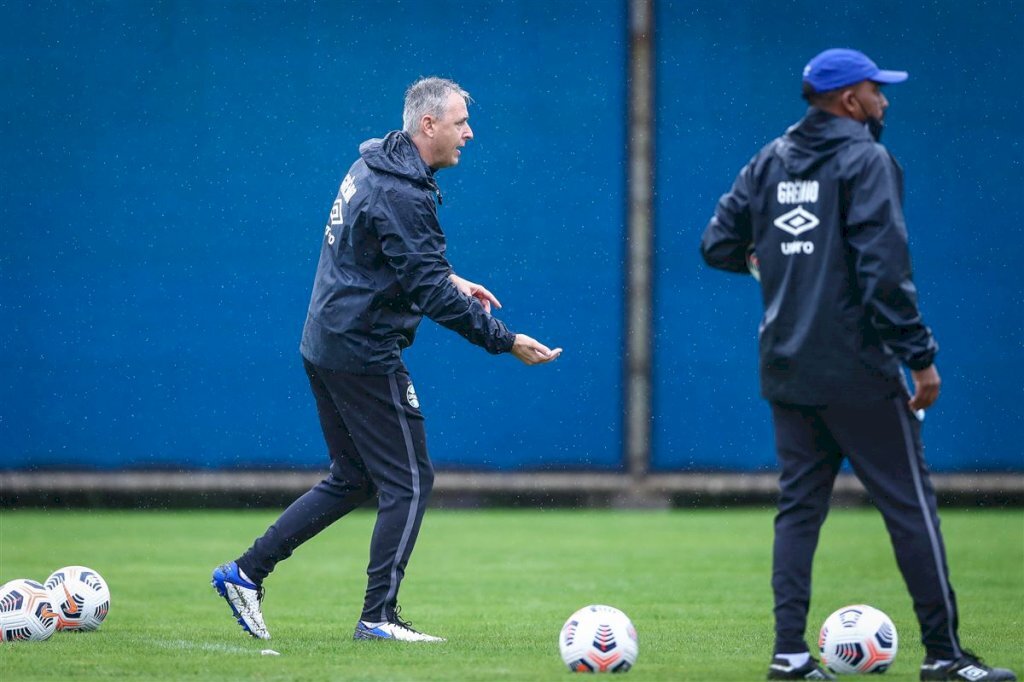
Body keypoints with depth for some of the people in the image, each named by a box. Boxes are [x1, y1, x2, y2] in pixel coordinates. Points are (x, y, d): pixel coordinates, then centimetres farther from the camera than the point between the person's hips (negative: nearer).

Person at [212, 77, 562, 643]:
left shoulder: (373, 166, 10)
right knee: (409, 481, -2)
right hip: (364, 353, -10)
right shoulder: (402, 194, -21)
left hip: (325, 343, 10)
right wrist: (505, 341, -22)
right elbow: (431, 292, -24)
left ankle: (246, 573, 18)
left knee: (352, 479, 18)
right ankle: (378, 618, -1)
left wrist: (449, 280, 15)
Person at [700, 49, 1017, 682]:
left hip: (787, 368, 7)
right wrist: (922, 356, -16)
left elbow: (719, 244, 11)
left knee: (800, 504, 10)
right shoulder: (866, 160, -9)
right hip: (856, 369, -7)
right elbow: (884, 268, -18)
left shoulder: (771, 161, 10)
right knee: (910, 502, 0)